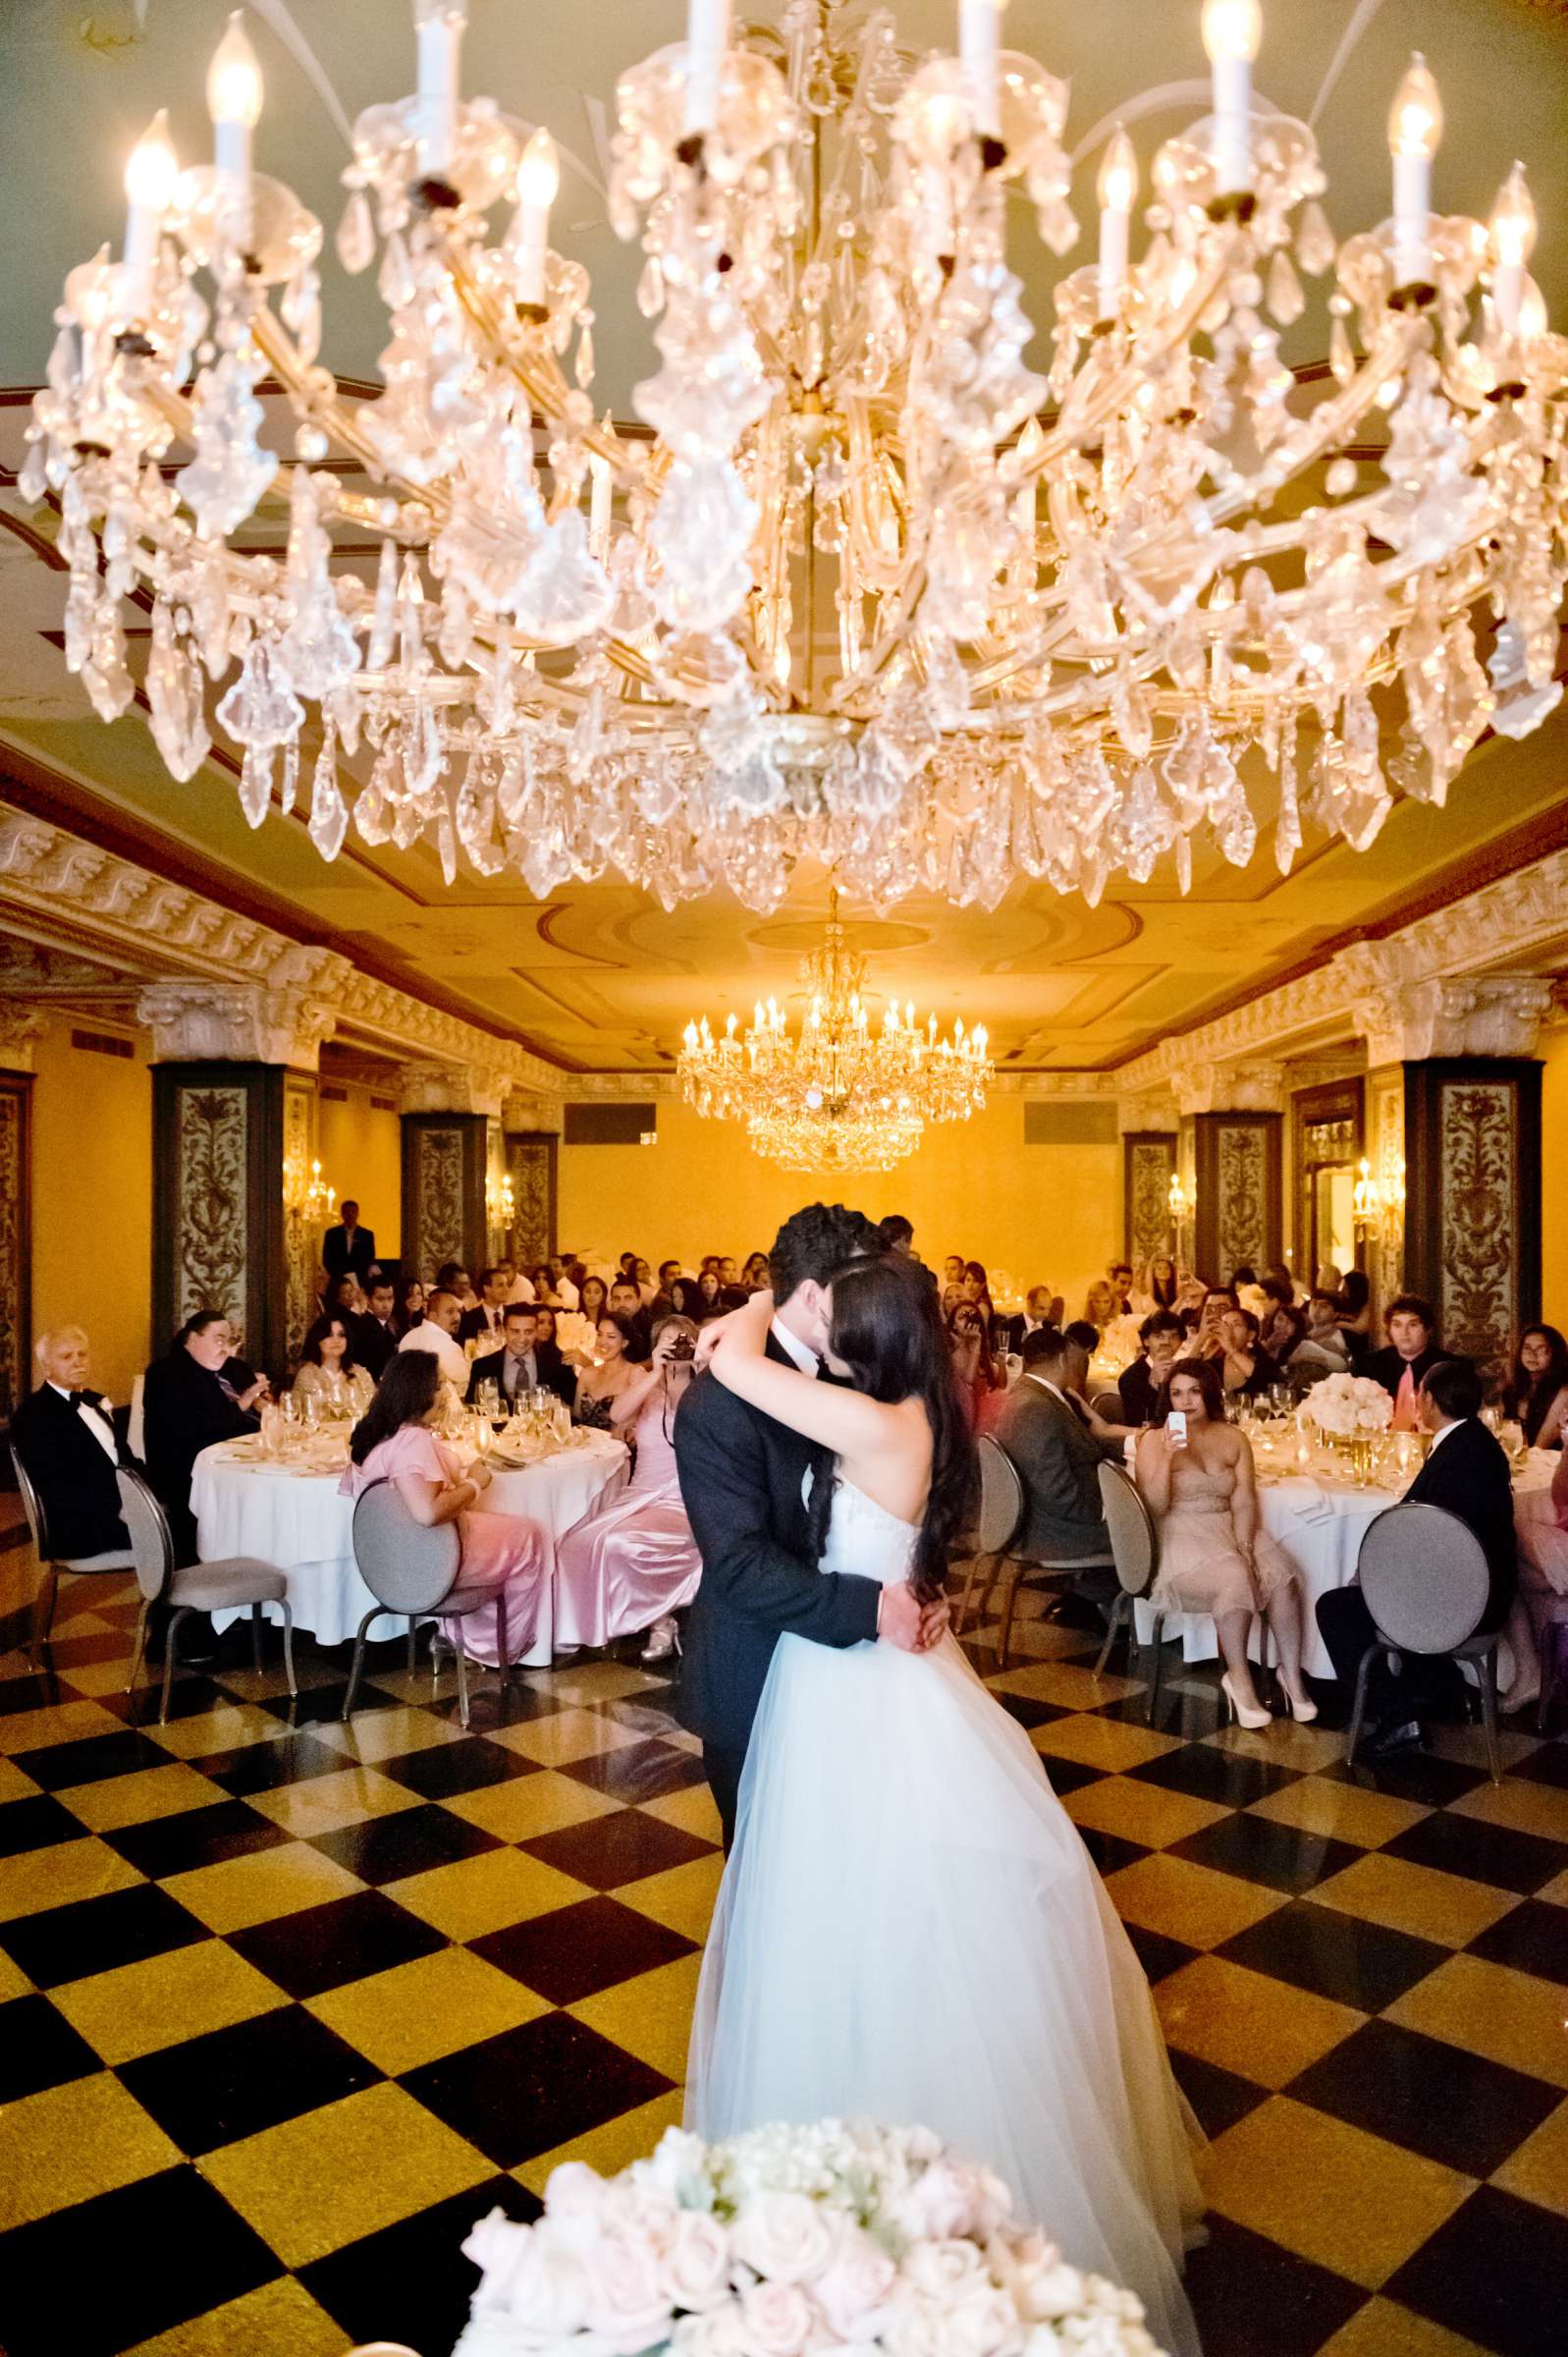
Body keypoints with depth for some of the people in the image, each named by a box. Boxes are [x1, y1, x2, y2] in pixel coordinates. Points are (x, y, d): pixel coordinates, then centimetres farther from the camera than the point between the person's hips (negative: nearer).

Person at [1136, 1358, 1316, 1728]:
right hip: (1180, 1538, -4)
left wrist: (1243, 1547, -16)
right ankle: (1238, 1679, -16)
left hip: (1229, 1530, 4)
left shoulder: (1234, 1439, 9)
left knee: (1280, 1575, -23)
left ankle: (1292, 1674, -10)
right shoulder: (1154, 1439, -1)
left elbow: (1244, 1501, 0)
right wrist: (1167, 1456, -23)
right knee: (1234, 1577, -31)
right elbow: (1155, 1507, -11)